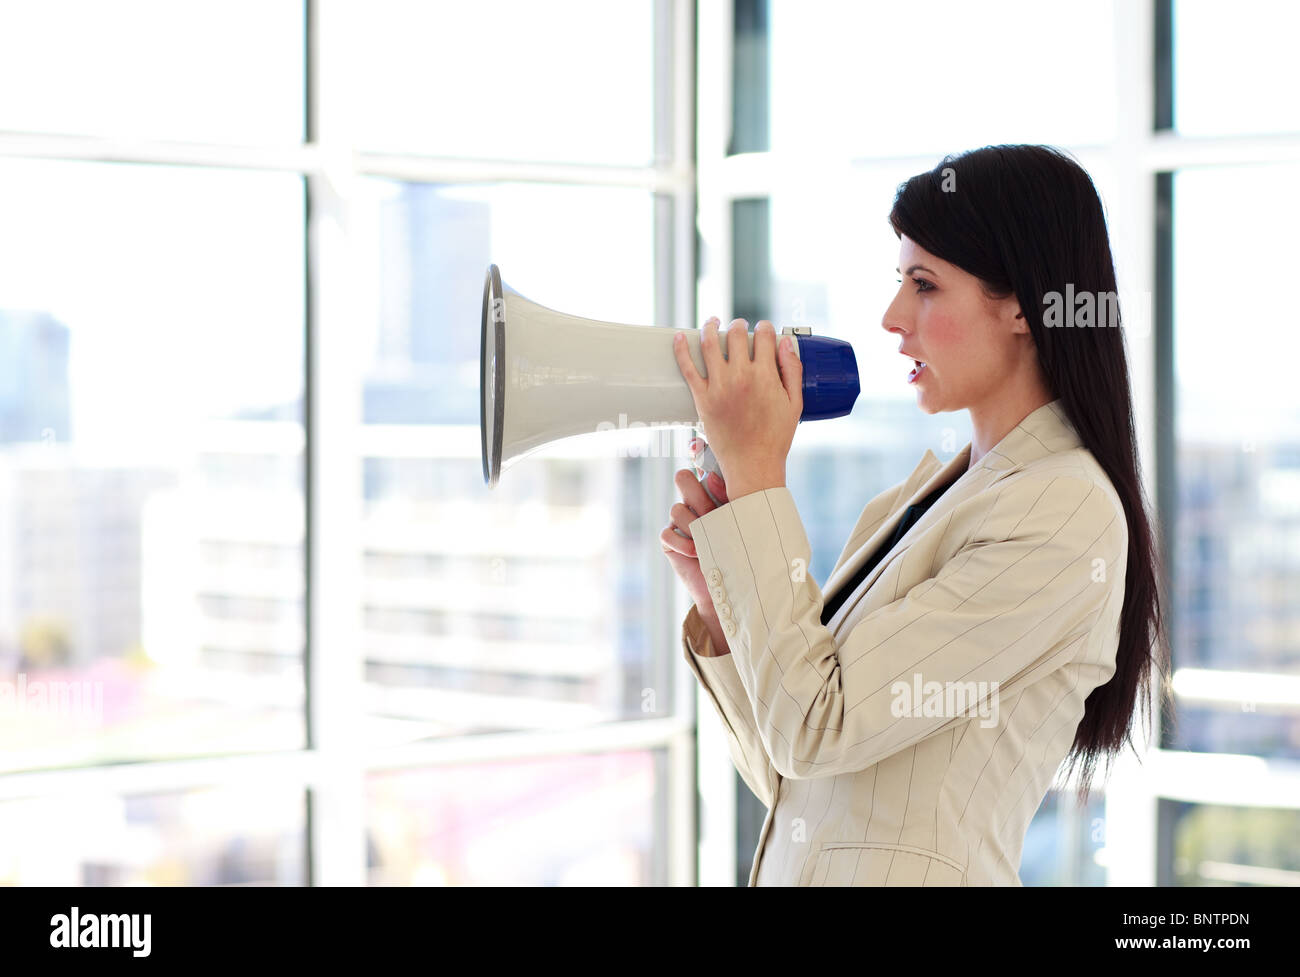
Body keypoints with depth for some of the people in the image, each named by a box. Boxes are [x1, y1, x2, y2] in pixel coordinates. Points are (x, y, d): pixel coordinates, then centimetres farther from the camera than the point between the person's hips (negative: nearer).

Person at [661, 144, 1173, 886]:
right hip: (800, 872, 7)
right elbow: (787, 776, 9)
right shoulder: (931, 489, 8)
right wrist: (724, 601, -6)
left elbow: (815, 730, -20)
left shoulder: (1063, 514, -16)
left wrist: (755, 470, -15)